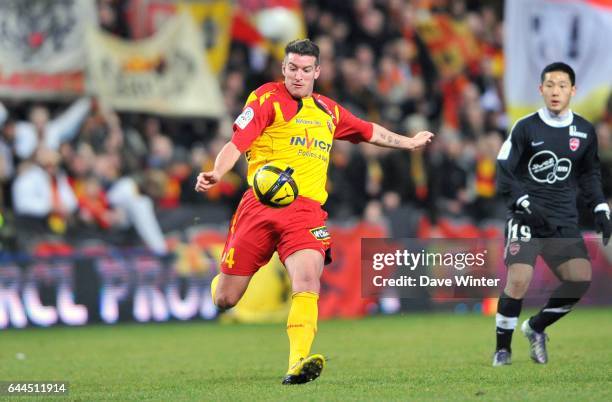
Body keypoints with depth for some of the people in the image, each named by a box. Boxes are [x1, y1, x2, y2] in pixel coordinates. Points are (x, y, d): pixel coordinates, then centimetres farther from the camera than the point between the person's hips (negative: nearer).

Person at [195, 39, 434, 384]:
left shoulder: (328, 111, 19)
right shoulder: (267, 98, 2)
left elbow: (369, 131, 38)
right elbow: (237, 144, -9)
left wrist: (407, 142, 48)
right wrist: (216, 174, -27)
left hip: (306, 210, 3)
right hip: (261, 204, -3)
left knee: (308, 282, -25)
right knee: (225, 300, 2)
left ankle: (298, 363, -32)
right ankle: (222, 279, 40)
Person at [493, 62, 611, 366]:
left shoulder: (585, 131, 8)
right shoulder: (525, 128, -3)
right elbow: (503, 172, -3)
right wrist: (524, 203, -16)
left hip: (564, 222, 4)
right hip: (526, 217, -4)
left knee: (580, 280, -11)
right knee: (519, 280, -19)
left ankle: (536, 327, 14)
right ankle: (502, 348, 0)